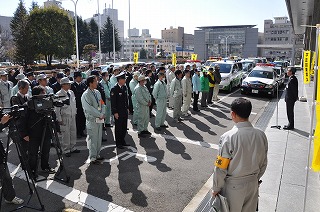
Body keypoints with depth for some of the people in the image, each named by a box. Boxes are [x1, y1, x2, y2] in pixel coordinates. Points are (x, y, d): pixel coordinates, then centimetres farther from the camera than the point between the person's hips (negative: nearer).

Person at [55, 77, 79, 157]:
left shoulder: (71, 92, 8)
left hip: (72, 115, 6)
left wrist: (75, 111, 14)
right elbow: (56, 108, -9)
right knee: (66, 133, -1)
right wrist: (59, 119, -11)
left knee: (73, 132, 13)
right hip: (65, 117, -6)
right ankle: (66, 150, 14)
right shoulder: (59, 94, -11)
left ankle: (72, 148, 28)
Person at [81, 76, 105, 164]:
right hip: (92, 120, -7)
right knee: (92, 139, -1)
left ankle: (97, 155, 27)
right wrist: (100, 115, -16)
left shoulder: (97, 92, 11)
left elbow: (102, 104, 11)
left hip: (99, 119, 7)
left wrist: (102, 114, -6)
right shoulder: (85, 95, -13)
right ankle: (92, 158, 9)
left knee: (99, 138, 14)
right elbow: (89, 108, -18)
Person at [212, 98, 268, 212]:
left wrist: (216, 188, -4)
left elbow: (220, 168, -18)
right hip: (252, 184, 4)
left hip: (233, 186, -4)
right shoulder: (261, 135, -9)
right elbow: (263, 164, 3)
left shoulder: (228, 137, -24)